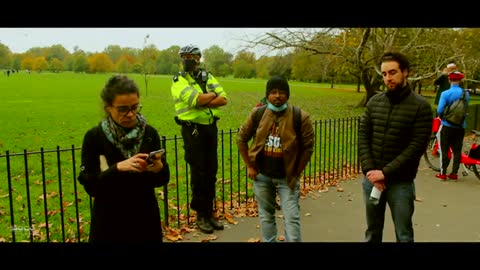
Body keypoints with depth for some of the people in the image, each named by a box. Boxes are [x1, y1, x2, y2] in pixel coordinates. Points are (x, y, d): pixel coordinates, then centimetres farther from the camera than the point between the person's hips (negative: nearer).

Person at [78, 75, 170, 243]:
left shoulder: (149, 133, -4)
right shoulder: (94, 137, -9)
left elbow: (162, 180, 0)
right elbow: (90, 186, -12)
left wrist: (159, 169, -20)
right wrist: (118, 168, -25)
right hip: (109, 223, -2)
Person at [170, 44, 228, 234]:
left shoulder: (208, 77, 12)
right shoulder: (178, 81, -4)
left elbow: (224, 99, -1)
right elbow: (198, 99, -21)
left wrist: (204, 103, -15)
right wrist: (213, 93, -5)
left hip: (211, 128, 5)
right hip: (193, 130, -5)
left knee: (211, 172, 10)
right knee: (198, 173, 1)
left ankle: (210, 213, 22)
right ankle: (201, 215, 14)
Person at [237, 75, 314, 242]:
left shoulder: (300, 117, -11)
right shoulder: (257, 114, -3)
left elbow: (308, 147, -5)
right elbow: (241, 138, 7)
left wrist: (296, 173, -7)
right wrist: (249, 166, 2)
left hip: (287, 178, -2)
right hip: (262, 176, 3)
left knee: (292, 219, 0)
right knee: (266, 216, 16)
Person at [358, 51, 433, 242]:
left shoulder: (421, 106, -8)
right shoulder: (374, 102, 4)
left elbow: (417, 146, -14)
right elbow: (362, 137, 1)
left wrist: (386, 173, -18)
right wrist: (369, 171, -11)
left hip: (400, 182, -3)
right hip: (371, 179, 3)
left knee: (403, 235, 10)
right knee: (372, 232, 17)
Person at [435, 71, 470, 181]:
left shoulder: (445, 93, -14)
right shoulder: (466, 94, -1)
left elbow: (440, 110, -18)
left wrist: (442, 116, 3)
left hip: (447, 126, -4)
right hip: (461, 126, 4)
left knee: (444, 150, 4)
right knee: (457, 150, 11)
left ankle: (443, 173, 6)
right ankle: (454, 173, 16)